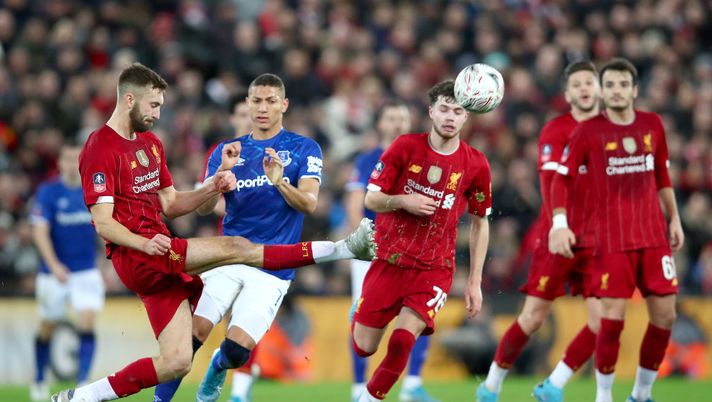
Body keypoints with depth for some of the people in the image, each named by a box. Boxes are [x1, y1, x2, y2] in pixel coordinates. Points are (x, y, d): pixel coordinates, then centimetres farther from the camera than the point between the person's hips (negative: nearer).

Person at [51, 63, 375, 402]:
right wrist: (145, 244, -30)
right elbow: (103, 223, -15)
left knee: (176, 362, 2)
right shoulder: (101, 150, -10)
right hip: (133, 257, -9)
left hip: (162, 263, 9)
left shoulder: (150, 144, 18)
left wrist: (212, 189, 4)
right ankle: (343, 248, -19)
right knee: (237, 248, -18)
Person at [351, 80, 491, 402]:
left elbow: (480, 224, 8)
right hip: (388, 261, 1)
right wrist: (402, 200, -21)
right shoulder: (405, 146, -6)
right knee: (363, 348, 5)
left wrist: (474, 282, 5)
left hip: (434, 268, -1)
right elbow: (371, 198, 0)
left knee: (402, 341, -21)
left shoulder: (476, 164, -3)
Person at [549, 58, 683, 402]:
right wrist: (559, 224, -14)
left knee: (664, 315, 2)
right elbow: (562, 177, -3)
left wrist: (674, 219, 17)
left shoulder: (653, 125, 8)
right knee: (613, 317, -11)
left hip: (654, 236, 4)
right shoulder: (588, 131, -4)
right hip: (612, 240, -4)